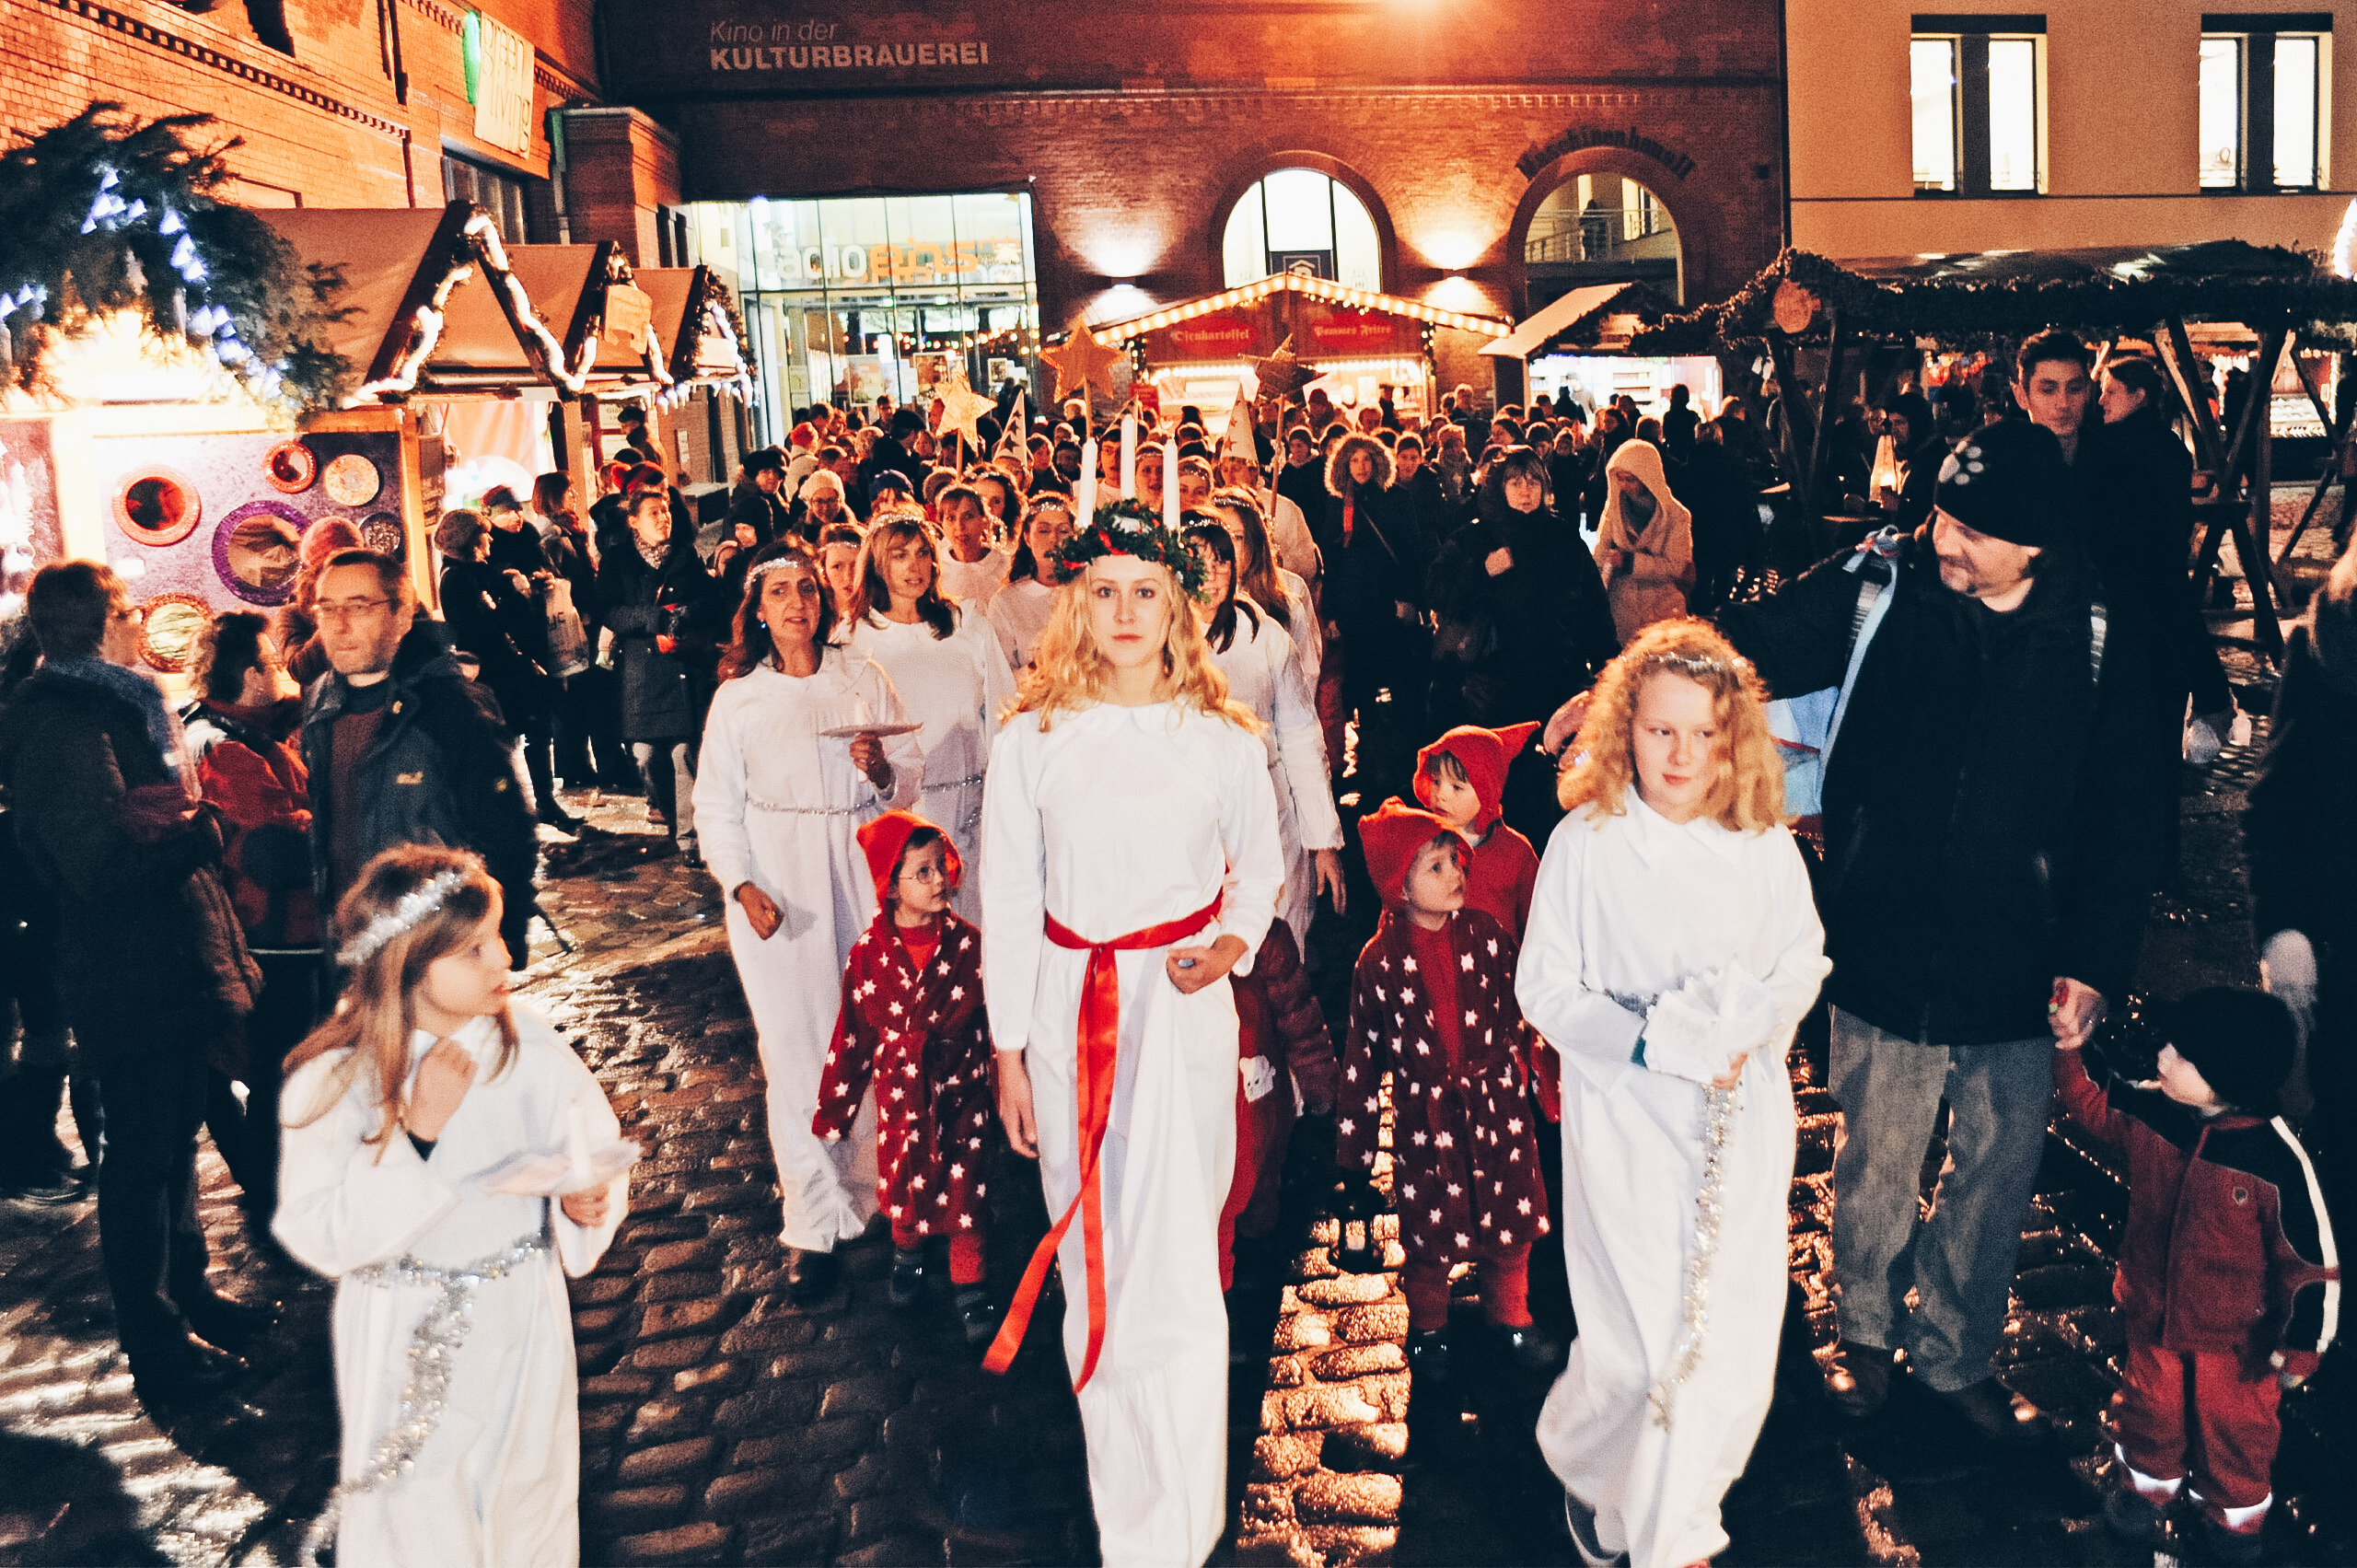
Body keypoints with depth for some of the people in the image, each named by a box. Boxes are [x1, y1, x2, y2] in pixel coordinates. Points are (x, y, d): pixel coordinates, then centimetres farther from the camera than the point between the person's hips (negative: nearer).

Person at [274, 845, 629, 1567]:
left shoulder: (529, 1041, -12)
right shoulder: (337, 1076, -16)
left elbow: (589, 1145, -3)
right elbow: (319, 1235, -19)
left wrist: (587, 1200, -24)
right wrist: (416, 1135, -28)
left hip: (521, 1319, 2)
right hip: (404, 1337, -2)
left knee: (526, 1499, 18)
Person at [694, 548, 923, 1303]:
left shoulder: (864, 679, 8)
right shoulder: (737, 698, 6)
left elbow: (912, 777, 8)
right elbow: (716, 805, 4)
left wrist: (882, 769, -15)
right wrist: (743, 886, -10)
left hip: (862, 875, 1)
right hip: (776, 889, -1)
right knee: (795, 1049, -3)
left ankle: (870, 1191, 22)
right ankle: (813, 1226, 4)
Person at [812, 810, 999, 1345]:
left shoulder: (967, 943, -11)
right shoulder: (870, 953, -10)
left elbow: (998, 1018, -2)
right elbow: (853, 1033, -1)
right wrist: (834, 1108, 5)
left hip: (962, 1092, -1)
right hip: (900, 1095, 1)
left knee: (967, 1192, 1)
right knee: (903, 1185, 16)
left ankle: (971, 1288, 18)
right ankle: (910, 1252, 45)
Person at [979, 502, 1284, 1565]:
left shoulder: (1222, 738, -1)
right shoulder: (1031, 741, -1)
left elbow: (1259, 867, 13)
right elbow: (1007, 904, 3)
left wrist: (1232, 944, -7)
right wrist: (1009, 1053, 2)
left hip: (1185, 1008, -1)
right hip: (1071, 1010, 1)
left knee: (1179, 1257, 0)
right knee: (1096, 1258, 8)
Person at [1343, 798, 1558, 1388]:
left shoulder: (1487, 936, -6)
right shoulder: (1381, 960, -10)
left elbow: (1524, 1016, 6)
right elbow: (1362, 1058, -4)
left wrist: (1537, 1089, 10)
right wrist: (1355, 1159, -1)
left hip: (1499, 1105, 2)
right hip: (1425, 1115, -2)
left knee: (1511, 1222, 12)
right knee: (1430, 1231, 8)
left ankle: (1510, 1317, 37)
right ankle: (1427, 1328, 35)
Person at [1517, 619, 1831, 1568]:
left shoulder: (1764, 846, 1)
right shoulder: (1584, 844, -7)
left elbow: (1804, 958, 12)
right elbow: (1545, 990, -5)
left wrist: (1747, 1029, -7)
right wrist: (1654, 1044, -15)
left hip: (1743, 1119, 3)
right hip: (1625, 1119, -3)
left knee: (1731, 1343, 5)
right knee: (1636, 1341, -1)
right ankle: (1582, 1461, 34)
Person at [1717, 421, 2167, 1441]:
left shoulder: (2094, 641, -5)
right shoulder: (1878, 594, -9)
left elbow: (2126, 815, 1)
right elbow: (1756, 643, -13)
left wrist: (2095, 961, -3)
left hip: (2014, 974, 1)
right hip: (1884, 961, -1)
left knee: (1996, 1174, 16)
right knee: (1874, 1164, 16)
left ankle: (1954, 1351, 40)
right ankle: (1867, 1328, 43)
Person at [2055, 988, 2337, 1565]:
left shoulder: (2278, 1161, -31)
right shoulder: (2150, 1110, -18)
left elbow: (2313, 1258, -21)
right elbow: (2089, 1100, 4)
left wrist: (2302, 1346, -15)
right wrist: (2067, 1047, -11)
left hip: (2236, 1334, -3)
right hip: (2154, 1312, 3)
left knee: (2234, 1428, 20)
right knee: (2151, 1405, 24)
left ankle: (2235, 1518, 45)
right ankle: (2145, 1484, 50)